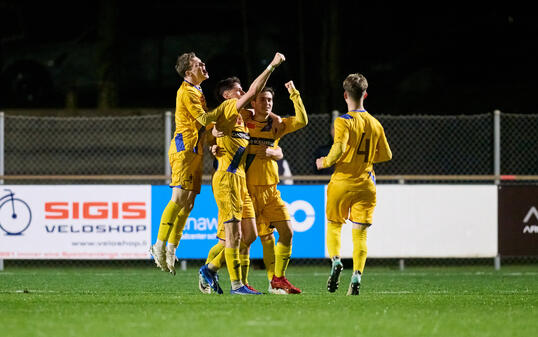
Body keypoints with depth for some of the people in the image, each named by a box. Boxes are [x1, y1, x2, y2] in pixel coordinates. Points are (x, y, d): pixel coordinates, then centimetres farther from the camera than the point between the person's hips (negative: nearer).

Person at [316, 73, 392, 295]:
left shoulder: (344, 121, -9)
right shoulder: (375, 124, 7)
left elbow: (339, 148, -23)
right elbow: (386, 155, 14)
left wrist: (325, 162, -6)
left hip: (342, 182, -3)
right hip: (366, 183, 3)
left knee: (334, 224, 16)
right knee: (360, 232, 2)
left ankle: (335, 260, -8)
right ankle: (356, 277, -11)